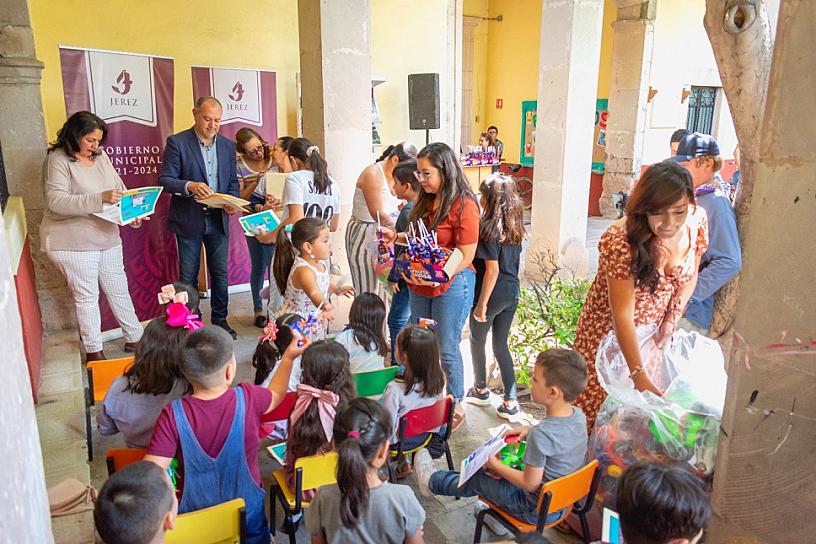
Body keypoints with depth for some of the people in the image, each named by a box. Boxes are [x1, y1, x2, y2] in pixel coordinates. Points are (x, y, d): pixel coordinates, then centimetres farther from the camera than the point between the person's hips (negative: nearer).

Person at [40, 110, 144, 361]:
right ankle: (93, 350, 20)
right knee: (86, 296, 6)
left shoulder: (101, 156, 5)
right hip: (72, 243, -6)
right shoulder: (58, 160, -13)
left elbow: (119, 188, 9)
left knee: (119, 290, 14)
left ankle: (134, 338, 28)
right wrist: (100, 198, -34)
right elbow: (56, 201, -24)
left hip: (107, 238, 6)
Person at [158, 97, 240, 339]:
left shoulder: (228, 146, 7)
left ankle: (220, 320, 23)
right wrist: (189, 186, -28)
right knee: (188, 276, 6)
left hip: (218, 218, 4)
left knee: (220, 273, 9)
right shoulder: (177, 142, -6)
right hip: (189, 219, -3)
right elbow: (165, 179, -9)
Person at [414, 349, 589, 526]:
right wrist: (530, 430, 2)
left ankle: (432, 481, 34)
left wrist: (495, 465, -13)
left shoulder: (541, 434, -35)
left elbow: (530, 484, -25)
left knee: (477, 479, 11)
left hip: (537, 511, -7)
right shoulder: (579, 415, -11)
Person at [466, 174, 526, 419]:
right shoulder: (514, 226, 4)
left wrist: (481, 304, -15)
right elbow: (511, 262, 11)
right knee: (501, 346, 15)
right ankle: (510, 402, 14)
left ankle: (481, 389, 35)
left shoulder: (489, 227, -18)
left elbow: (492, 269, -20)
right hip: (512, 292, 7)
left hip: (493, 294, -7)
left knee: (477, 341, 17)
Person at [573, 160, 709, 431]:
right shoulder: (621, 240, -31)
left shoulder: (697, 221, -13)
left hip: (652, 329, 5)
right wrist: (639, 376, -32)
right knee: (597, 405, 4)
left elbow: (689, 276, 6)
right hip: (610, 330, -5)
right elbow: (622, 316, -30)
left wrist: (672, 319, -6)